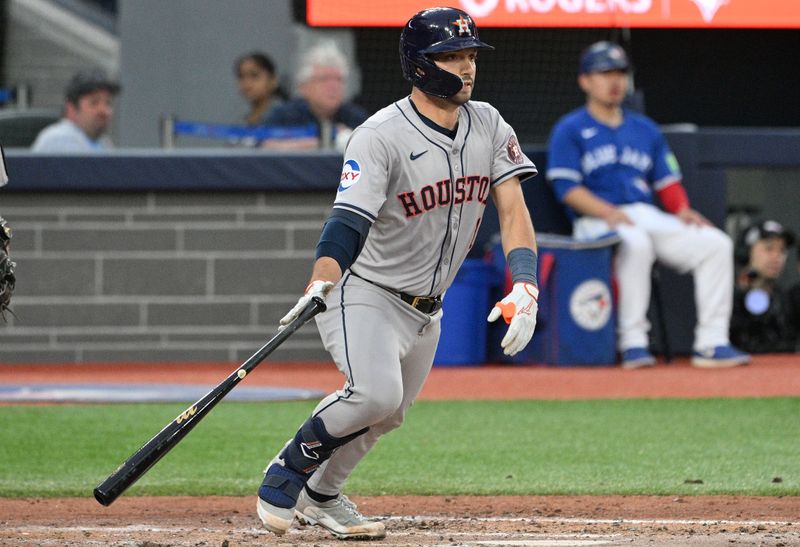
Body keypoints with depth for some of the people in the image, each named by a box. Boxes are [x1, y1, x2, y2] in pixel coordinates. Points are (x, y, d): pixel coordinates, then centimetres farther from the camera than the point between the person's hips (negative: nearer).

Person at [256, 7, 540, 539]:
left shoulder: (489, 126, -1)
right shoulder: (381, 136, -20)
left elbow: (514, 210, -7)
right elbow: (349, 220, -30)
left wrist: (524, 288, -24)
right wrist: (320, 281, -50)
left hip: (426, 309, 7)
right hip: (364, 292, -7)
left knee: (386, 415, 12)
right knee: (376, 394, -26)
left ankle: (320, 495, 34)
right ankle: (286, 471, -4)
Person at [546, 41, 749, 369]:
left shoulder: (646, 130, 23)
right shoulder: (569, 130, 6)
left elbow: (667, 182, 18)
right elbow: (567, 188, -6)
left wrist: (682, 210, -4)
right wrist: (610, 213, -21)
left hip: (649, 216, 6)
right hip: (596, 220, -6)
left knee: (716, 243, -16)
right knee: (635, 243, -40)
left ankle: (711, 344, -19)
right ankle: (632, 343, -37)